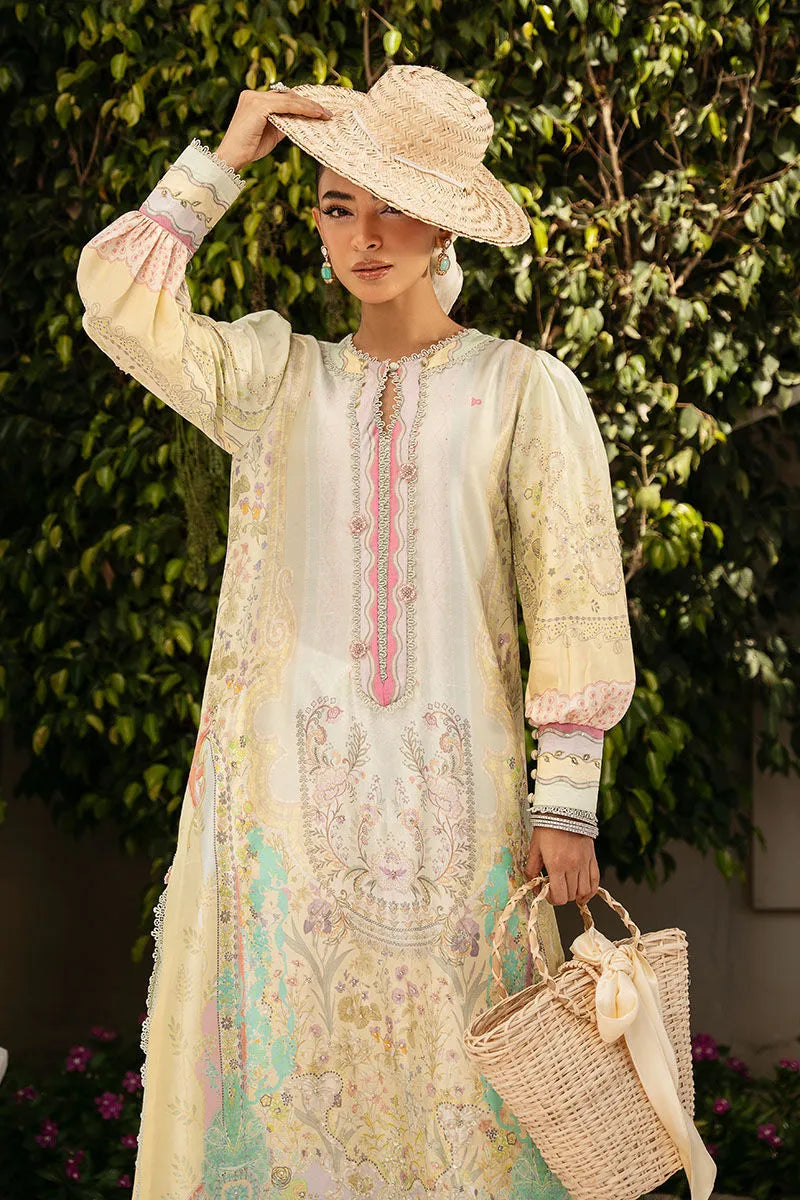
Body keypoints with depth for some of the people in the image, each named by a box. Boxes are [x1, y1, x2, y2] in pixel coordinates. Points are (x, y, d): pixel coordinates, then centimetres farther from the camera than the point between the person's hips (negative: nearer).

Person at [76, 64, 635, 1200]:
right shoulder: (276, 377, 13)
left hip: (452, 780, -2)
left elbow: (573, 596, 0)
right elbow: (118, 296, 1)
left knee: (447, 1065, -1)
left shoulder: (524, 389, 4)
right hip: (290, 773, 2)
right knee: (288, 1055, 1)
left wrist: (567, 798, -6)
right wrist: (222, 161, 6)